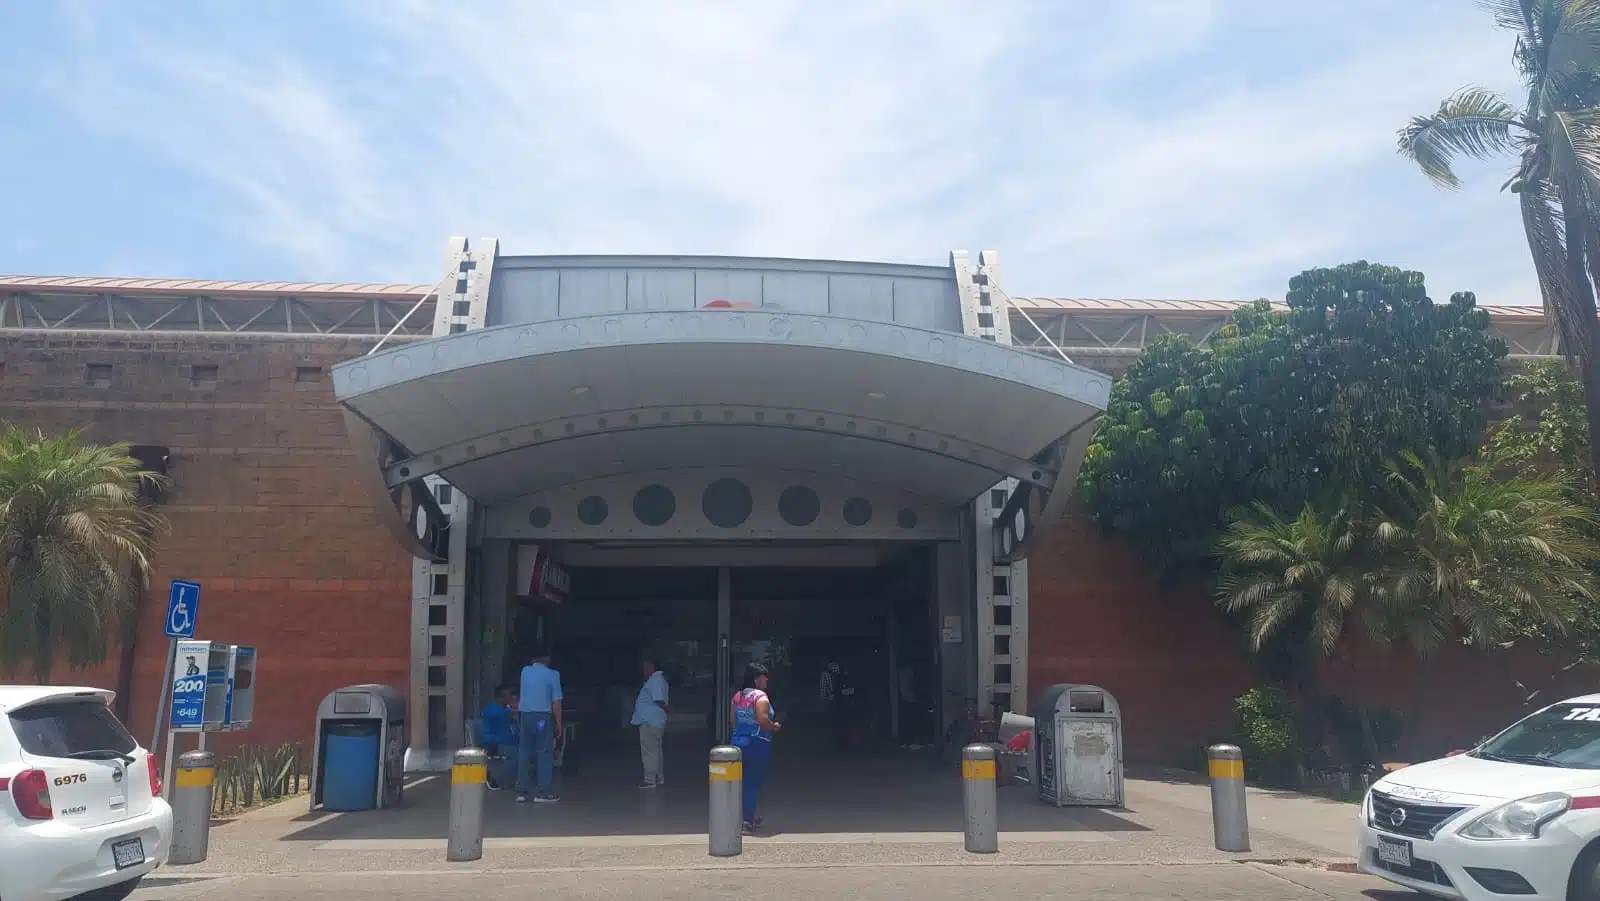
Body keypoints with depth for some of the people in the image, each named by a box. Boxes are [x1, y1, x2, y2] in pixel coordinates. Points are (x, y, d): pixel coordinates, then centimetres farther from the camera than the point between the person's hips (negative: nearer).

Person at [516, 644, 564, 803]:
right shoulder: (552, 675, -4)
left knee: (524, 752, 9)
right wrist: (559, 723, -2)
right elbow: (556, 702, -7)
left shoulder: (525, 671, 8)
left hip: (525, 715, 4)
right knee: (544, 753, 0)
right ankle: (542, 792, -2)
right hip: (542, 717, -4)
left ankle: (522, 791, 10)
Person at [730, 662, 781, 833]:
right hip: (757, 744, -7)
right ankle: (747, 820, 1)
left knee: (743, 780, 15)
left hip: (738, 742, 7)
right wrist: (774, 727, -6)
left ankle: (749, 816, 25)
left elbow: (733, 720, 10)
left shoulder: (737, 696, 8)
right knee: (754, 781, 1)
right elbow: (763, 720, -24)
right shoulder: (761, 697, -14)